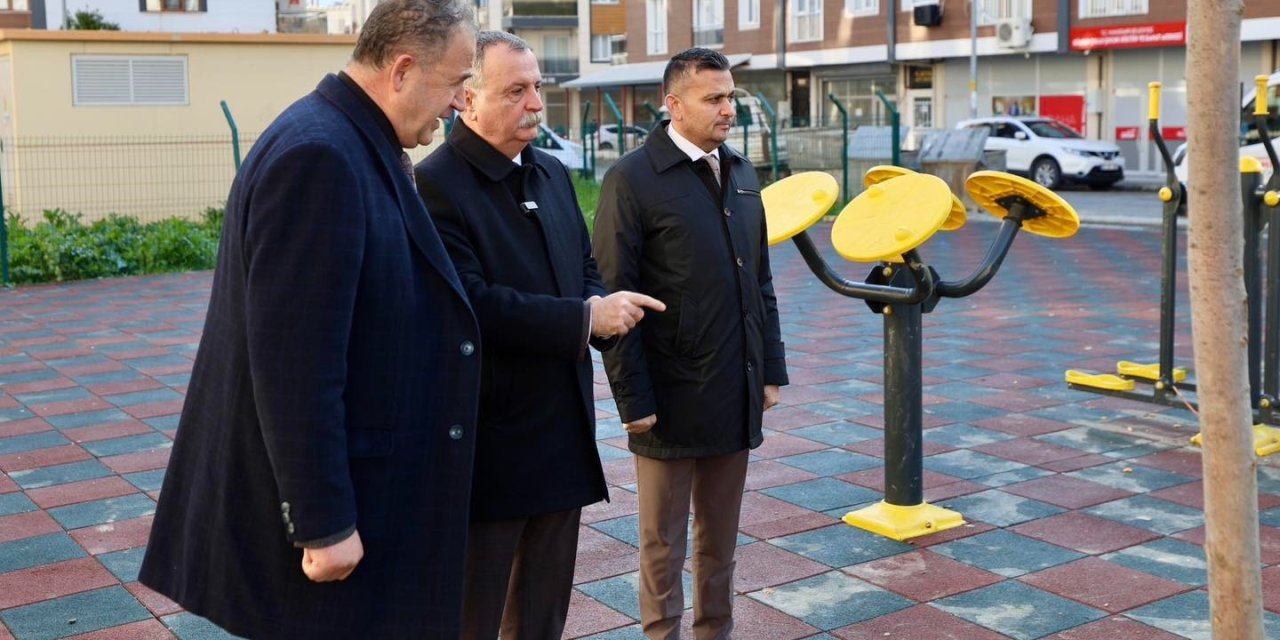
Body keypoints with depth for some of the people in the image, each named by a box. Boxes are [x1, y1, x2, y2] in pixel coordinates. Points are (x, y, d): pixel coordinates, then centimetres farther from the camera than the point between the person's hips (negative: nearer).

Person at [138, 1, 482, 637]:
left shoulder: (358, 146, 8)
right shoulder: (318, 155, -23)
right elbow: (295, 362, -26)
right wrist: (323, 524, -22)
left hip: (356, 480, 10)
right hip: (316, 496, -10)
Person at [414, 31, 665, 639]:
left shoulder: (552, 172, 11)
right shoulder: (435, 185, -15)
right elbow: (470, 304, -24)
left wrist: (604, 309, -6)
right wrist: (585, 319, -22)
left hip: (563, 433, 8)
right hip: (487, 444, -7)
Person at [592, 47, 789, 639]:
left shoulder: (741, 173, 10)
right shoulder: (633, 179, -10)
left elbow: (761, 282, 14)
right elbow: (616, 296, -12)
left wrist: (771, 369, 11)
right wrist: (632, 397, -14)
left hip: (736, 395, 6)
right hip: (671, 398, -5)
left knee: (720, 540, 16)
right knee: (663, 543, 9)